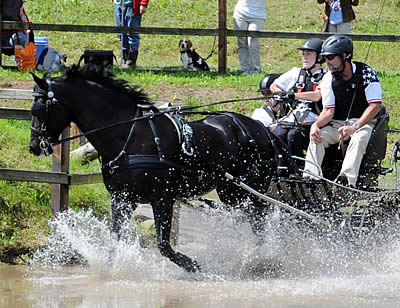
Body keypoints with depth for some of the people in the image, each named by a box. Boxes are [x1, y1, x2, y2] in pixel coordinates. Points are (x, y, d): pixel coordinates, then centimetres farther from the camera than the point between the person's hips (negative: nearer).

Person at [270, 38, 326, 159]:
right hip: (293, 116, 4)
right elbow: (274, 86, 29)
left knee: (293, 135, -33)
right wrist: (281, 94, 7)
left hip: (311, 120, -4)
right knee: (277, 135, -26)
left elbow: (317, 96, -16)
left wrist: (293, 95, -20)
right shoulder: (297, 73, 20)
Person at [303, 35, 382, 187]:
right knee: (317, 136, -23)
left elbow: (375, 106, -16)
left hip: (364, 122, -4)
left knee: (359, 137, -36)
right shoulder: (329, 79, 2)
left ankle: (347, 178, -52)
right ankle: (309, 177, -34)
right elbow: (328, 111, 0)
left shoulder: (366, 73, -11)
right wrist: (316, 125, -23)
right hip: (337, 123, 4)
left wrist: (354, 127, -27)